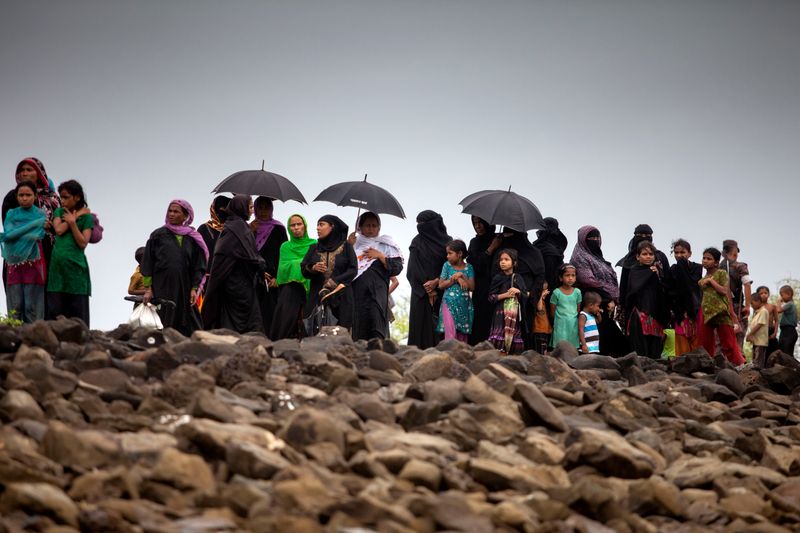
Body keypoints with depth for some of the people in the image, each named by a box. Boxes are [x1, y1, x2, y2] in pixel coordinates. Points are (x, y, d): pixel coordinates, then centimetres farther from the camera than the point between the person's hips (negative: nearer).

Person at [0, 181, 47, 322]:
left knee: (32, 307, -6)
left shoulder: (41, 215, 5)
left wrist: (15, 234, -9)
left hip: (33, 262, -2)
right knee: (15, 307, -3)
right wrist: (34, 224, -9)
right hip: (14, 263, 2)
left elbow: (37, 236, -9)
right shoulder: (12, 214, 11)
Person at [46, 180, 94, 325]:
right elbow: (59, 230, -6)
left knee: (77, 313, 0)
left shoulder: (86, 216, 2)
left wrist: (72, 222, -11)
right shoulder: (59, 212, 14)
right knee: (55, 310, -1)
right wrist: (76, 215, -4)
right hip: (57, 265, 3)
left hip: (75, 267, -3)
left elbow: (83, 243, -7)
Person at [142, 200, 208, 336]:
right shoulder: (158, 235, 4)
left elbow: (198, 265, 9)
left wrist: (194, 288, -1)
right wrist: (148, 288, -3)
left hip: (184, 288, 1)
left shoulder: (192, 238, 8)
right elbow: (148, 262, 4)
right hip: (162, 288, -1)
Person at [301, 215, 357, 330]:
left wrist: (333, 283, -14)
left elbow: (353, 270, -3)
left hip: (341, 296, -2)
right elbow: (303, 269, 11)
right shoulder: (314, 248, 15)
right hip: (317, 296, 3)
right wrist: (313, 268, -11)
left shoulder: (346, 247, 4)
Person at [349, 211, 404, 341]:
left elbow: (397, 268, 4)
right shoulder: (355, 244, 17)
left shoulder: (385, 246, 13)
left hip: (376, 294, -2)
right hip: (355, 295, 2)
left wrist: (380, 256, -3)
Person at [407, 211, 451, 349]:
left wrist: (436, 282, -10)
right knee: (421, 326, -4)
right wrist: (426, 287, -8)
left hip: (441, 292, -1)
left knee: (439, 323, -6)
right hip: (420, 292, 1)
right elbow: (413, 270, 2)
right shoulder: (417, 242, 8)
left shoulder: (447, 242, 4)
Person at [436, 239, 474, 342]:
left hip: (464, 305, 1)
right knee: (451, 333, -13)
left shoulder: (468, 267, 3)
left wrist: (462, 276, -13)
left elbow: (472, 287, -3)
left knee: (462, 335, 3)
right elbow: (441, 285, -2)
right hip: (449, 304, -1)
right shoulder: (447, 265, 3)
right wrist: (454, 279, -13)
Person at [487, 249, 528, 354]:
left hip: (516, 315, 2)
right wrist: (506, 295, -10)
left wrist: (518, 292, -10)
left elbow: (526, 297, 9)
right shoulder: (498, 278, 3)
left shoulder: (518, 279, 9)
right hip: (501, 313, -2)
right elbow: (491, 297, -1)